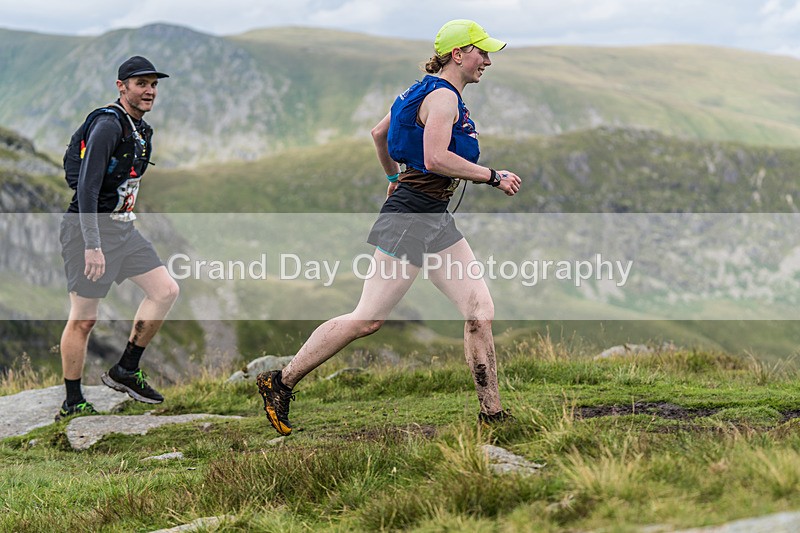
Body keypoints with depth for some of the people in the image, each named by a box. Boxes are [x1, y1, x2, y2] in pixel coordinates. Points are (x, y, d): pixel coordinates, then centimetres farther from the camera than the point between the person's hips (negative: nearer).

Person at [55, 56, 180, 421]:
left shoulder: (142, 131, 12)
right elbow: (87, 187, -23)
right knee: (83, 318, -4)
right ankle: (72, 404, 7)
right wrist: (92, 246, -27)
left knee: (166, 290, 1)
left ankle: (125, 371, 10)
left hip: (122, 227, 9)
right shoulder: (108, 125, -17)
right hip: (89, 228, -9)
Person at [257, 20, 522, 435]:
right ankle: (280, 383, 3)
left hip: (436, 221, 10)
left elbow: (378, 133, 27)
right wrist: (493, 177, -20)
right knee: (368, 319, -8)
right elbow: (435, 158, -27)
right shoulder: (443, 97, -12)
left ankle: (492, 413, 4)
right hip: (410, 217, -10)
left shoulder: (432, 93, 18)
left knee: (481, 311, 2)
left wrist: (394, 177, 38)